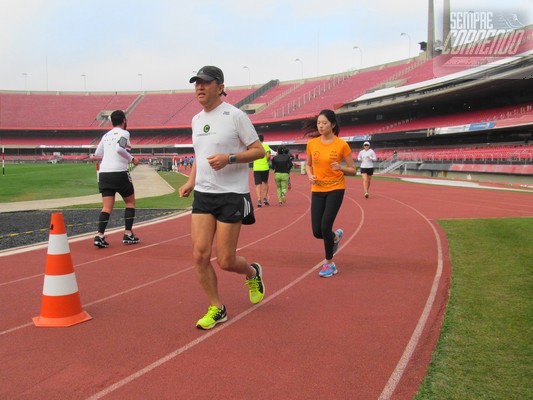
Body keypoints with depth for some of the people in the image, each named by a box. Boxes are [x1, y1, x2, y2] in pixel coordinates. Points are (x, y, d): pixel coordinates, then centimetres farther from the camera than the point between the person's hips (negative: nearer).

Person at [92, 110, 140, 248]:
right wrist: (132, 159, -8)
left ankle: (100, 236, -11)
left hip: (104, 172, 6)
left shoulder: (106, 135, 16)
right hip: (119, 172, -6)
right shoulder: (123, 133, -3)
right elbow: (119, 148, -20)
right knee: (130, 202, 12)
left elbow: (97, 154, 18)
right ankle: (128, 235, 10)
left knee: (107, 207, 4)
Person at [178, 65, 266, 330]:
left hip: (232, 195, -6)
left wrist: (229, 157, -22)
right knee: (200, 254, -4)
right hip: (202, 195, 6)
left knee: (225, 261, -3)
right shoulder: (196, 120, 13)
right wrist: (191, 181, 10)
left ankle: (252, 273, 32)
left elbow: (259, 150, -7)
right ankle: (216, 309, 15)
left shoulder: (235, 116, -8)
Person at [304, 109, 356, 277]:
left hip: (335, 189, -4)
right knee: (317, 231, 0)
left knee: (325, 226, -13)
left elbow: (353, 170, -2)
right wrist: (310, 175, -5)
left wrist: (340, 168, -22)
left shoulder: (342, 145, -8)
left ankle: (329, 263, 9)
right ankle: (336, 236, 37)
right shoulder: (312, 143, 1)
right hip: (317, 190, 4)